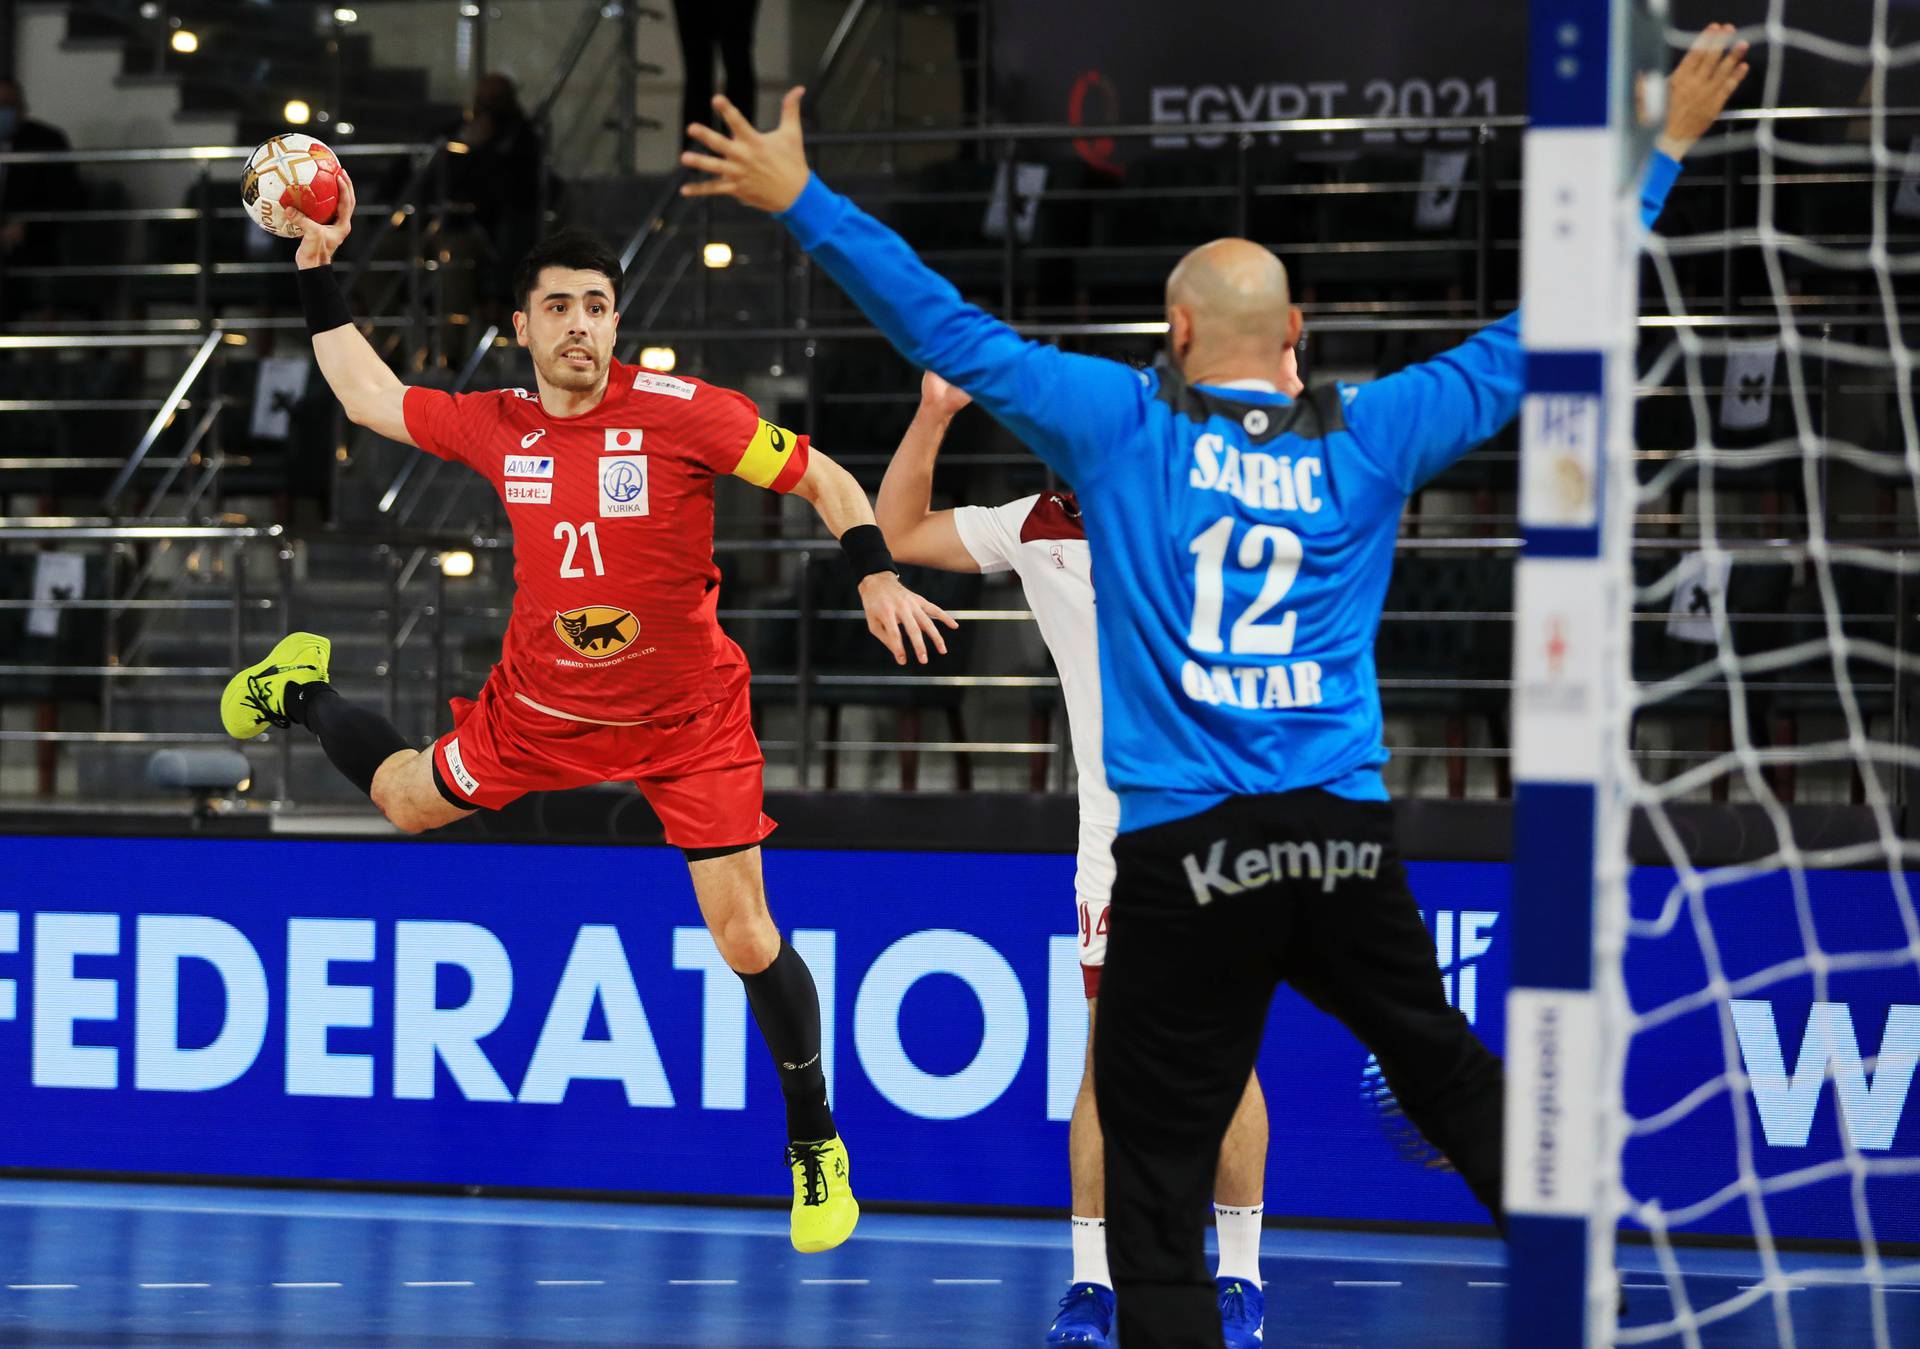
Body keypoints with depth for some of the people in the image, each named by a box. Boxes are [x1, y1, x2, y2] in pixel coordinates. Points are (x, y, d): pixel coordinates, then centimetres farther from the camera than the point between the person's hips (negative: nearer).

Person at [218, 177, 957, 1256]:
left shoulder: (681, 413, -20)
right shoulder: (496, 426, -7)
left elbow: (825, 480, -14)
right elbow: (370, 398, 8)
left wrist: (877, 576, -29)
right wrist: (321, 277, 2)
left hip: (689, 715, -3)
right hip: (543, 701, 4)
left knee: (745, 939, -7)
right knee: (407, 799, 20)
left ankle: (815, 1142, 13)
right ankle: (304, 696, 55)